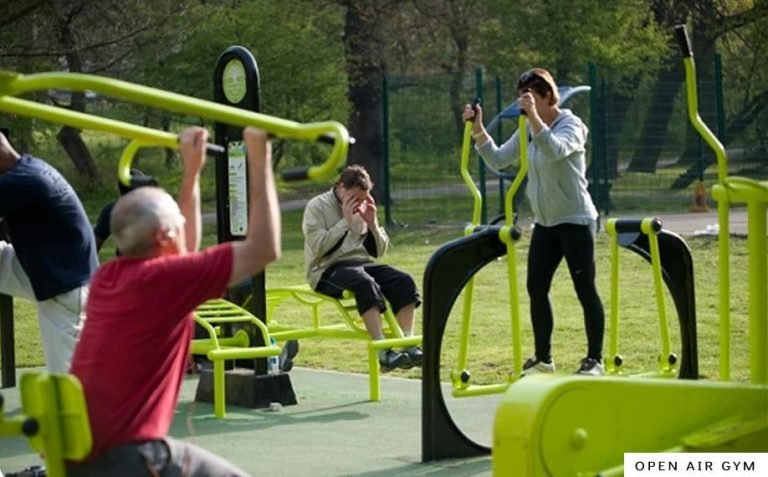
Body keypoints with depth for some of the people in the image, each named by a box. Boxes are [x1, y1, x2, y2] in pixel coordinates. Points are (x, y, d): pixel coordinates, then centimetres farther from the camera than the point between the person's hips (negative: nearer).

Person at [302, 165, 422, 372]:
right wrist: (346, 221, -13)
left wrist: (372, 224, -2)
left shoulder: (363, 208, 16)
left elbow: (379, 251, 15)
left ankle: (408, 344, -27)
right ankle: (383, 352, -43)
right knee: (365, 284, -37)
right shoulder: (317, 207, -1)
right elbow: (318, 248, -14)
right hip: (328, 270, -6)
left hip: (361, 262, 6)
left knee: (404, 281, -20)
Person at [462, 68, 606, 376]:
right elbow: (498, 160, 4)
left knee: (585, 289, -5)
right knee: (536, 288, 6)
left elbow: (555, 150, -34)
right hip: (545, 223, 8)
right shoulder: (528, 131, 9)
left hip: (575, 221, -8)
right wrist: (478, 130, -8)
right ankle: (543, 359, 16)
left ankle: (595, 359, 2)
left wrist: (534, 117, -44)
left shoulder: (571, 125, -12)